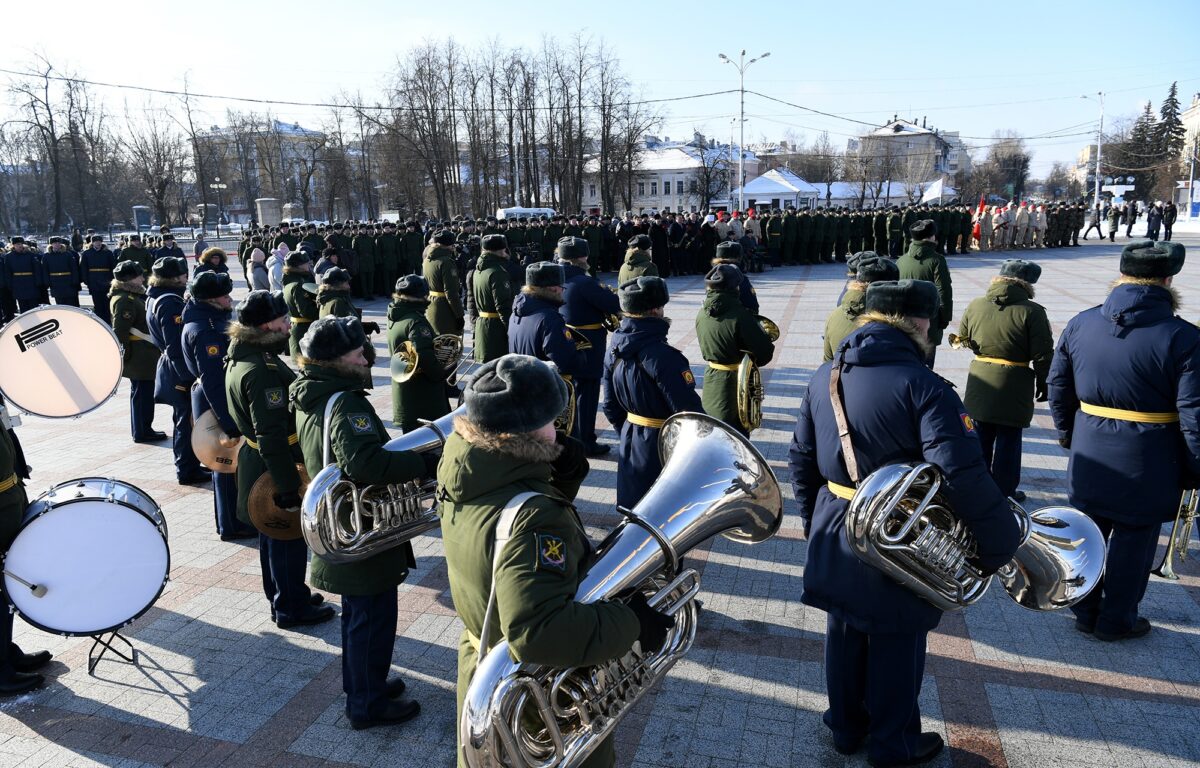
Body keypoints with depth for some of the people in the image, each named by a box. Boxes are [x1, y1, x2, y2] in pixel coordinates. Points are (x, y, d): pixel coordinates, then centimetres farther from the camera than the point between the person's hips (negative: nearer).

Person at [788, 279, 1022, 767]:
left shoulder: (825, 378, 0)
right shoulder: (924, 387, -21)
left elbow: (801, 458, 7)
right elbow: (964, 478, -27)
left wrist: (812, 519, 18)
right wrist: (1002, 544, -15)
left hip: (833, 537, 6)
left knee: (844, 633, 21)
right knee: (896, 643, 14)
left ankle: (845, 727, 40)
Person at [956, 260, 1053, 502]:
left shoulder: (975, 305, -2)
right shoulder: (1032, 312, -13)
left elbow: (963, 339, 13)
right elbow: (1042, 355, -10)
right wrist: (1042, 385, 3)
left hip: (980, 383, 4)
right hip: (1014, 387, -4)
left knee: (980, 437, 15)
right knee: (1008, 440, 7)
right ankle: (1004, 492, 17)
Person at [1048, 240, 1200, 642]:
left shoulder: (1080, 324, -3)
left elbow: (1058, 387, 6)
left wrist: (1067, 434, 19)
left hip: (1090, 457, 4)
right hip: (1148, 464, -4)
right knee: (1133, 539, 12)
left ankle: (1085, 611, 31)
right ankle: (1115, 620, 26)